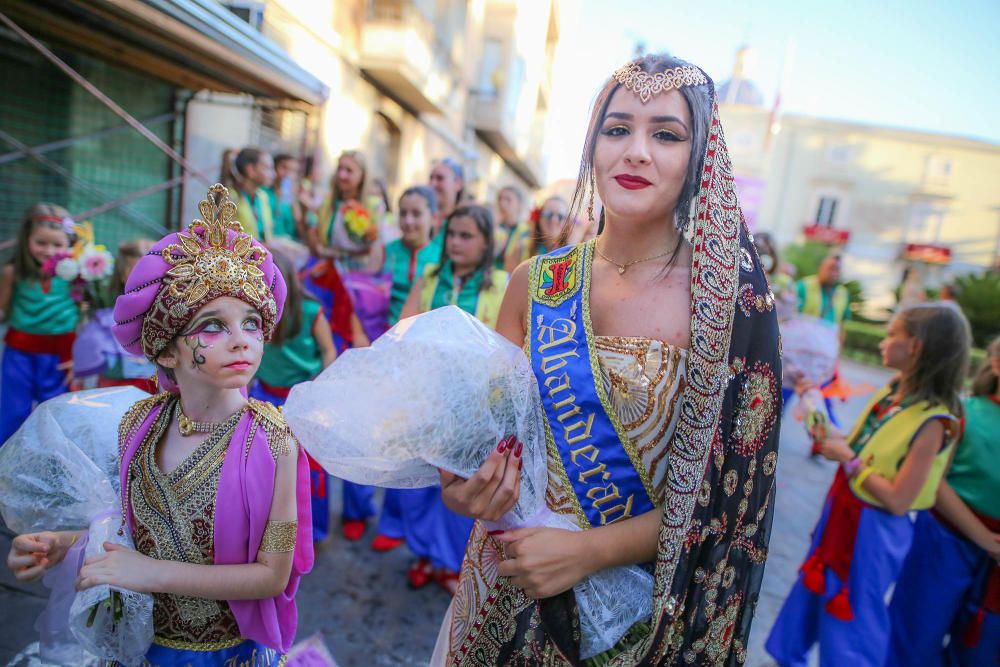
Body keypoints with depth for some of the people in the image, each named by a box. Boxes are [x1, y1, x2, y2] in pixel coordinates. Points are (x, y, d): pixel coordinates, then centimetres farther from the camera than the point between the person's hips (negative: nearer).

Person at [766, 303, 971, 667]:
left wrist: (847, 459, -20)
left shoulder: (932, 421, -24)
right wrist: (832, 436, -4)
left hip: (870, 530, -8)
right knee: (809, 595, 24)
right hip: (841, 509, 8)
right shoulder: (893, 390, 0)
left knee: (849, 621, 11)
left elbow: (898, 500, -25)